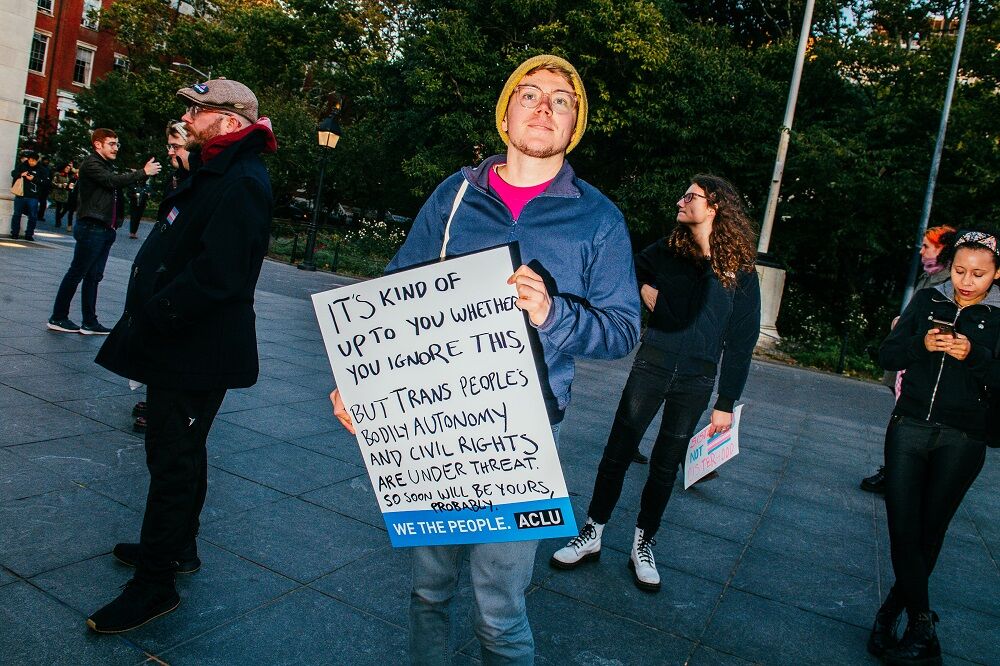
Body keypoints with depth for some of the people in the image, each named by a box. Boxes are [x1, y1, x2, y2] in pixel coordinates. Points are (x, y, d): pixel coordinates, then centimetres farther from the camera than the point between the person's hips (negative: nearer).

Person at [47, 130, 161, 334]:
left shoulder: (107, 166, 21)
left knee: (94, 276, 9)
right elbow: (113, 181, -22)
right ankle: (58, 318, 6)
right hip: (91, 227, -9)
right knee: (76, 274, -2)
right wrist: (143, 172, -21)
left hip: (106, 230, 9)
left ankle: (90, 323, 12)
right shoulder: (91, 163, -7)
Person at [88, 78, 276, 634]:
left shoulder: (242, 185, -20)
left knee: (174, 461, -2)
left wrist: (146, 320, -20)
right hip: (178, 348, 11)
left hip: (197, 354, -11)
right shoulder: (216, 174, 15)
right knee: (177, 452, 21)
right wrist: (143, 322, 13)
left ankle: (155, 583, 11)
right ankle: (177, 548, 38)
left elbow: (215, 277, -29)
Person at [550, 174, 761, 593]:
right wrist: (645, 291, -4)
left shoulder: (740, 272, -3)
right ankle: (592, 535, 19)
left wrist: (726, 404, -3)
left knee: (666, 466, 10)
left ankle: (642, 545, 28)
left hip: (696, 380, -1)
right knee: (617, 452, 3)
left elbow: (741, 343, -2)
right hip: (652, 365, 1)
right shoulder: (667, 251, 1)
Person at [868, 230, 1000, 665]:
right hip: (909, 428, 1)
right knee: (902, 528, -4)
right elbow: (886, 355, 3)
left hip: (962, 440, -1)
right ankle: (922, 624, 6)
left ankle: (892, 610, 24)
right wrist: (922, 344, -15)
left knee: (929, 531, 8)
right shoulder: (928, 301, 6)